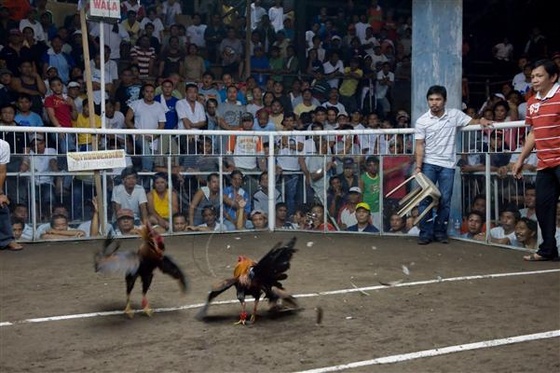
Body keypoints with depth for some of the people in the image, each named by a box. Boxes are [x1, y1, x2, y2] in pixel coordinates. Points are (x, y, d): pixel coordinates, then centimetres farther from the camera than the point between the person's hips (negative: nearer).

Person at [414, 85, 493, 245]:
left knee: (445, 200, 3)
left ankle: (440, 232, 15)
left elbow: (472, 122, 8)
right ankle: (426, 233, 4)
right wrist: (418, 166, -12)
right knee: (425, 198, -3)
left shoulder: (455, 114, 2)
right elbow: (420, 145, -3)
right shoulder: (422, 121, -1)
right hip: (428, 164, -1)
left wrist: (482, 120, -16)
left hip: (447, 165, 1)